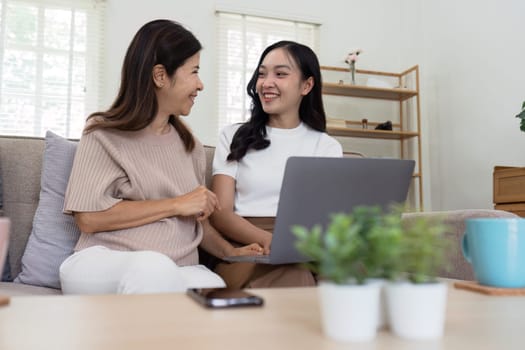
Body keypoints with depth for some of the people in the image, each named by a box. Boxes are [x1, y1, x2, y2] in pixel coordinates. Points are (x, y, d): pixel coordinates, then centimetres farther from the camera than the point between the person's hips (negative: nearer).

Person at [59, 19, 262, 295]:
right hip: (105, 264, -4)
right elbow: (89, 218, -10)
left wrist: (229, 252, 2)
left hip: (175, 273, 4)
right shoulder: (103, 134, 1)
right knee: (153, 267, -39)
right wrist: (176, 204, -10)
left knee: (211, 286, -31)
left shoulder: (190, 145, 18)